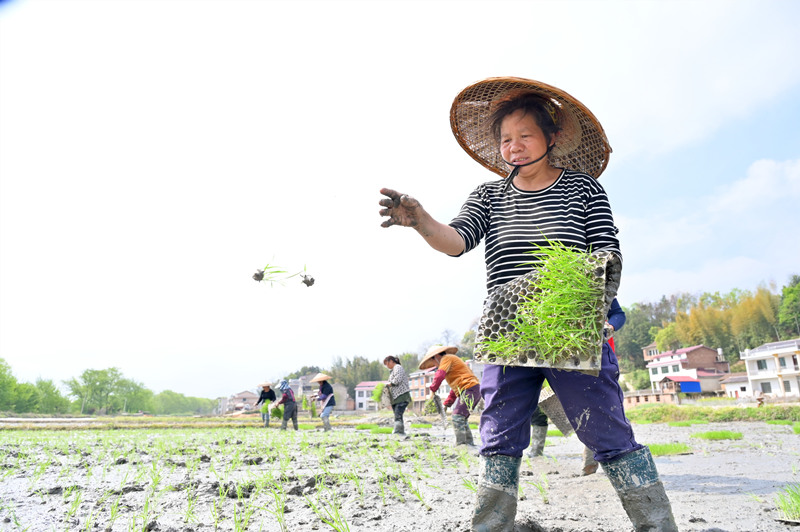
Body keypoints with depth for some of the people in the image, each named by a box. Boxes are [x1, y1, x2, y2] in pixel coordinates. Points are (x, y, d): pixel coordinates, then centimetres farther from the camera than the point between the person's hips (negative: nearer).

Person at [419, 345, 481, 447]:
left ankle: (460, 444, -16)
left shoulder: (446, 358, 1)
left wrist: (433, 390, -4)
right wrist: (447, 404, 30)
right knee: (462, 419, 15)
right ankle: (469, 443, 17)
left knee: (457, 417, -14)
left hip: (469, 389, -10)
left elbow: (440, 375, -15)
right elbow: (455, 388, 33)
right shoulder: (452, 360, 31)